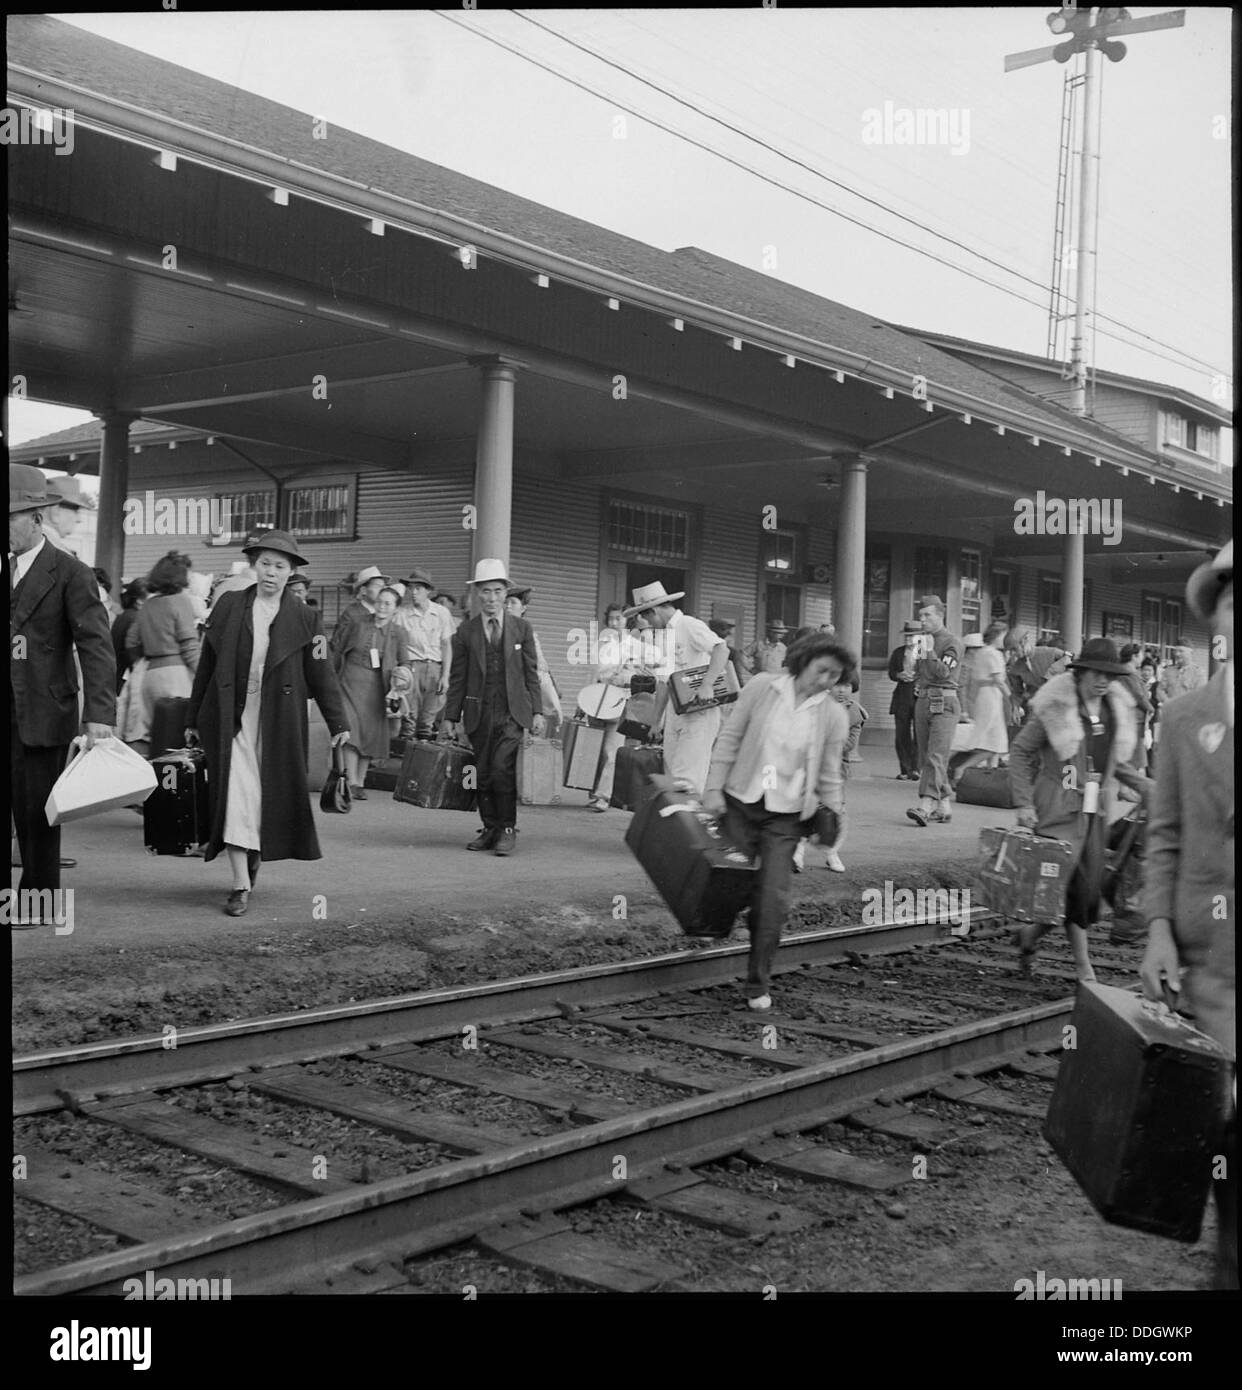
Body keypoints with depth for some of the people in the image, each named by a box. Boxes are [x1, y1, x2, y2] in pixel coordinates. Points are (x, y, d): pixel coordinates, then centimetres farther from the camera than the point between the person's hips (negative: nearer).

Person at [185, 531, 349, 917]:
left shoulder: (304, 618, 3)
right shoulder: (229, 606, 4)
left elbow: (320, 674, 4)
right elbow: (207, 664, 8)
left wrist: (338, 723, 0)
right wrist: (193, 719, 10)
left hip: (278, 722, 1)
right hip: (231, 719, 0)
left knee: (273, 796, 7)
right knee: (236, 793, -7)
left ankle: (256, 853, 34)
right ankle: (241, 885, -6)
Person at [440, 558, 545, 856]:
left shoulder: (522, 627, 7)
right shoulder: (465, 631, 7)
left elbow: (531, 673, 7)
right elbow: (458, 677, 8)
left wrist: (537, 711, 0)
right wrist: (450, 716, 4)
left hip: (512, 712, -2)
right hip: (478, 714, 2)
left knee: (502, 769, -13)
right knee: (483, 773, 4)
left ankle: (508, 829, -2)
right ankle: (490, 829, 17)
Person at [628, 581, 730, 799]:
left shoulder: (690, 626, -9)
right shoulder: (662, 633, 17)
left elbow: (722, 649, -23)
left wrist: (707, 686, -32)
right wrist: (657, 721, 22)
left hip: (700, 710, -8)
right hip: (674, 711, 8)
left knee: (688, 780, -12)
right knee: (672, 777, 7)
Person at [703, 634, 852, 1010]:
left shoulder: (834, 717, -1)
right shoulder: (762, 686, -4)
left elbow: (828, 774, 7)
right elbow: (730, 738, -1)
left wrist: (832, 812, -2)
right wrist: (714, 786, -5)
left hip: (786, 814, 0)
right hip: (741, 801, 0)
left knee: (773, 898, -5)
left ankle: (759, 984, 6)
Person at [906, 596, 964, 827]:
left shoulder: (952, 641, -4)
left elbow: (943, 672, -16)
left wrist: (928, 652, -22)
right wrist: (917, 682, 13)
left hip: (943, 702, -8)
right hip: (923, 701, 8)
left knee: (936, 756, -15)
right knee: (925, 758, 7)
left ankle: (926, 806, -24)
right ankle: (943, 807, 14)